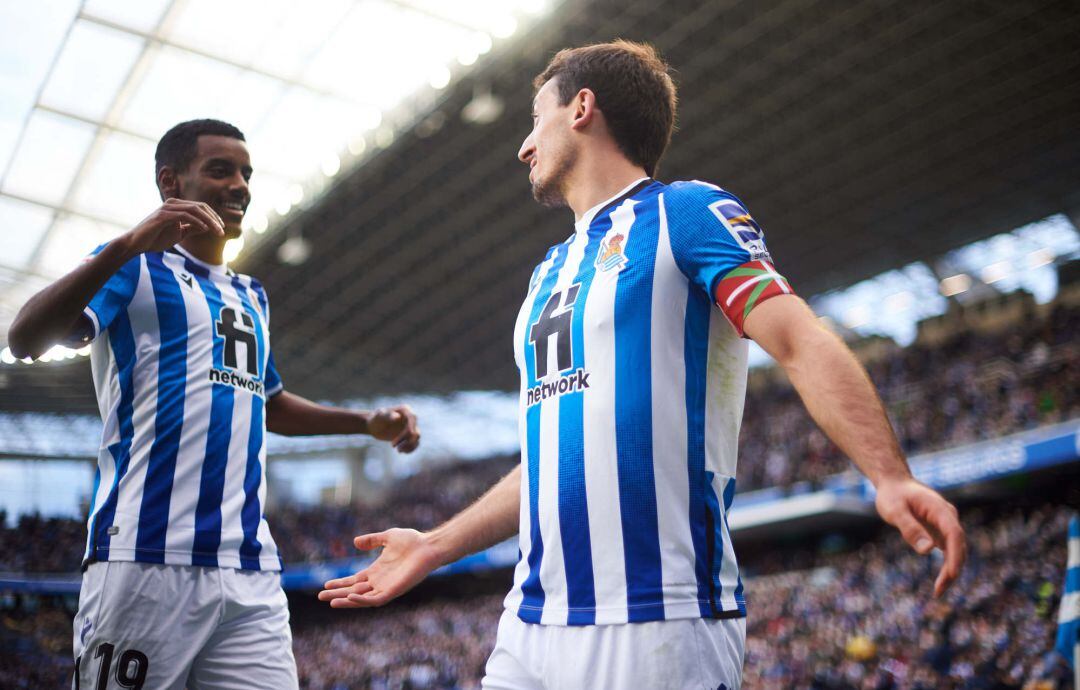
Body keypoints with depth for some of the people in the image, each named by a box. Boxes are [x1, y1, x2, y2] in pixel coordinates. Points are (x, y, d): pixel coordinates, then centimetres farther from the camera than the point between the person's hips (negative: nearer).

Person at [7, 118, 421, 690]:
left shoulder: (251, 298, 26)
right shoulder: (138, 268, 5)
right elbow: (24, 339, -11)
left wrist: (368, 423, 27)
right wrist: (129, 246, -23)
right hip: (148, 559, -6)